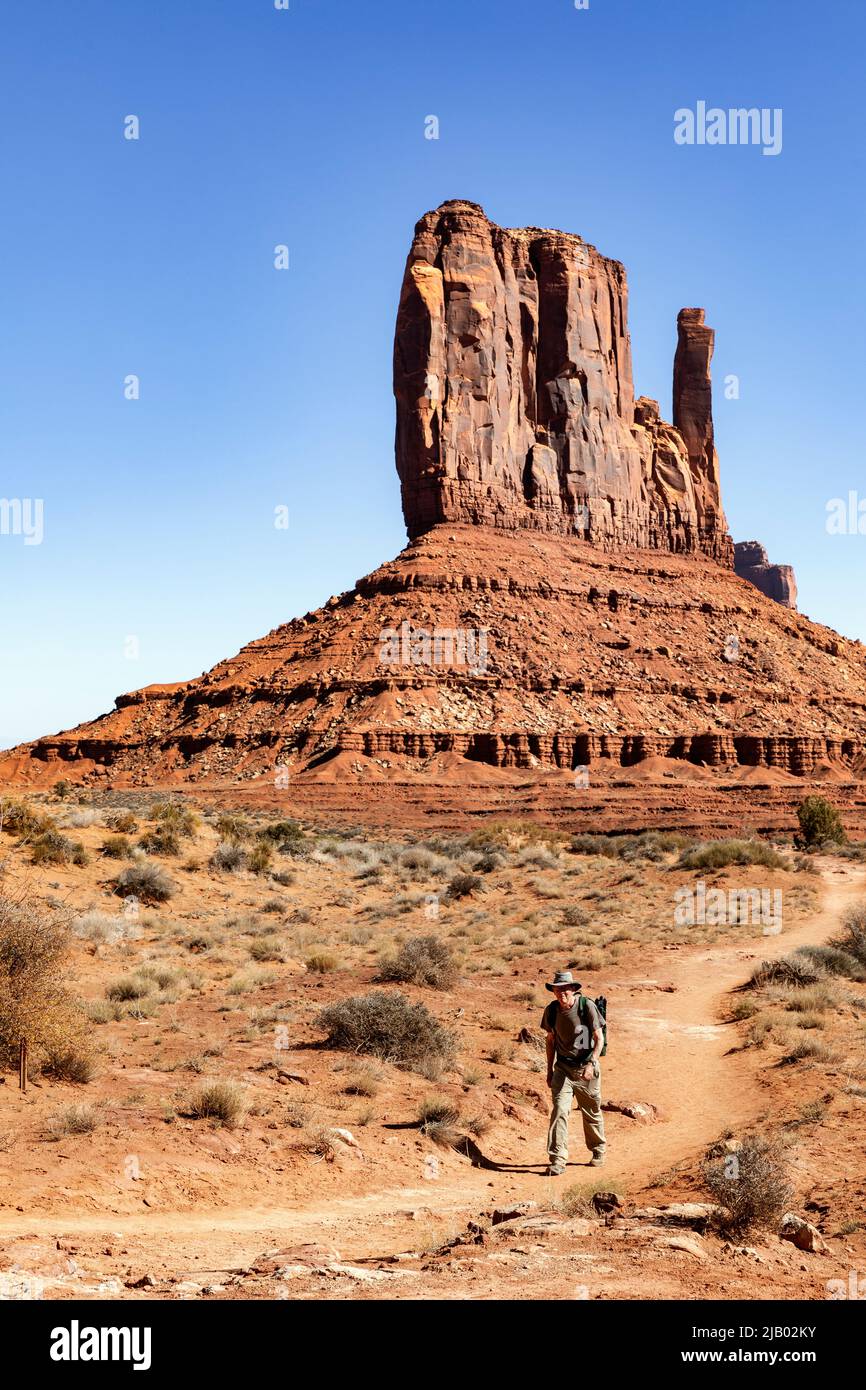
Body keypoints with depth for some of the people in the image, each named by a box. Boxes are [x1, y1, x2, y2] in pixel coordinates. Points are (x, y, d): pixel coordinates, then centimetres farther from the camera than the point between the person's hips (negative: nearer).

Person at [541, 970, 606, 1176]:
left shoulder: (587, 1006, -15)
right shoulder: (551, 1010, -3)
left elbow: (599, 1038, -11)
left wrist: (591, 1064, -23)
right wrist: (550, 1070, 12)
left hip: (586, 1066, -2)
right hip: (563, 1067, 2)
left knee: (592, 1112, 11)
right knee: (559, 1110, -12)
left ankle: (598, 1151, 34)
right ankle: (557, 1160, -11)